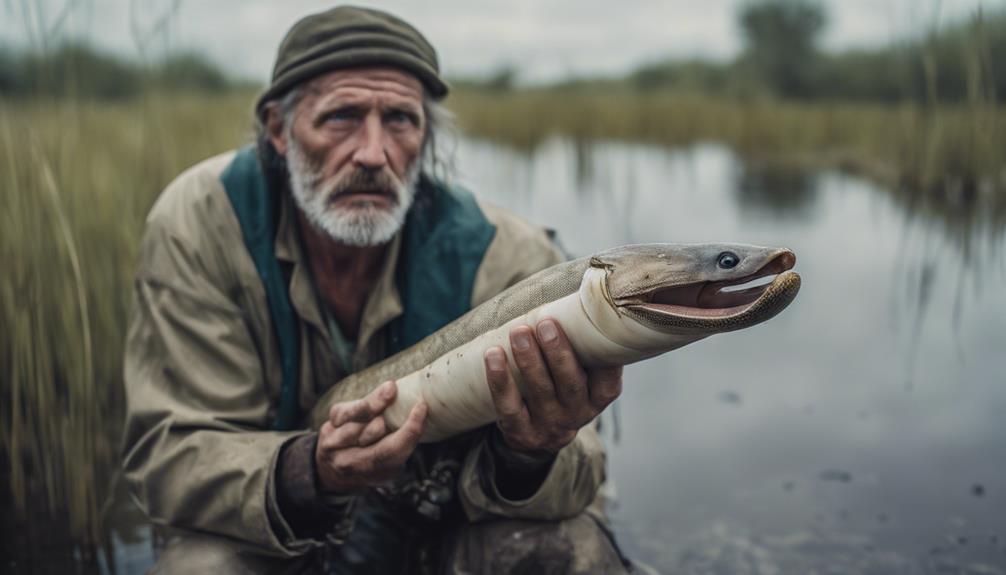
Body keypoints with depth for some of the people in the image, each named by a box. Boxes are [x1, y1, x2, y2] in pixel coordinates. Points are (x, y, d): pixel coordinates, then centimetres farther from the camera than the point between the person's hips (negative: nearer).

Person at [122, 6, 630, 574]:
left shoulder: (510, 257, -21)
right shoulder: (196, 226, -19)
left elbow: (574, 480, -19)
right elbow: (168, 453, -19)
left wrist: (531, 457, -44)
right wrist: (309, 474, -39)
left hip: (448, 523, 0)